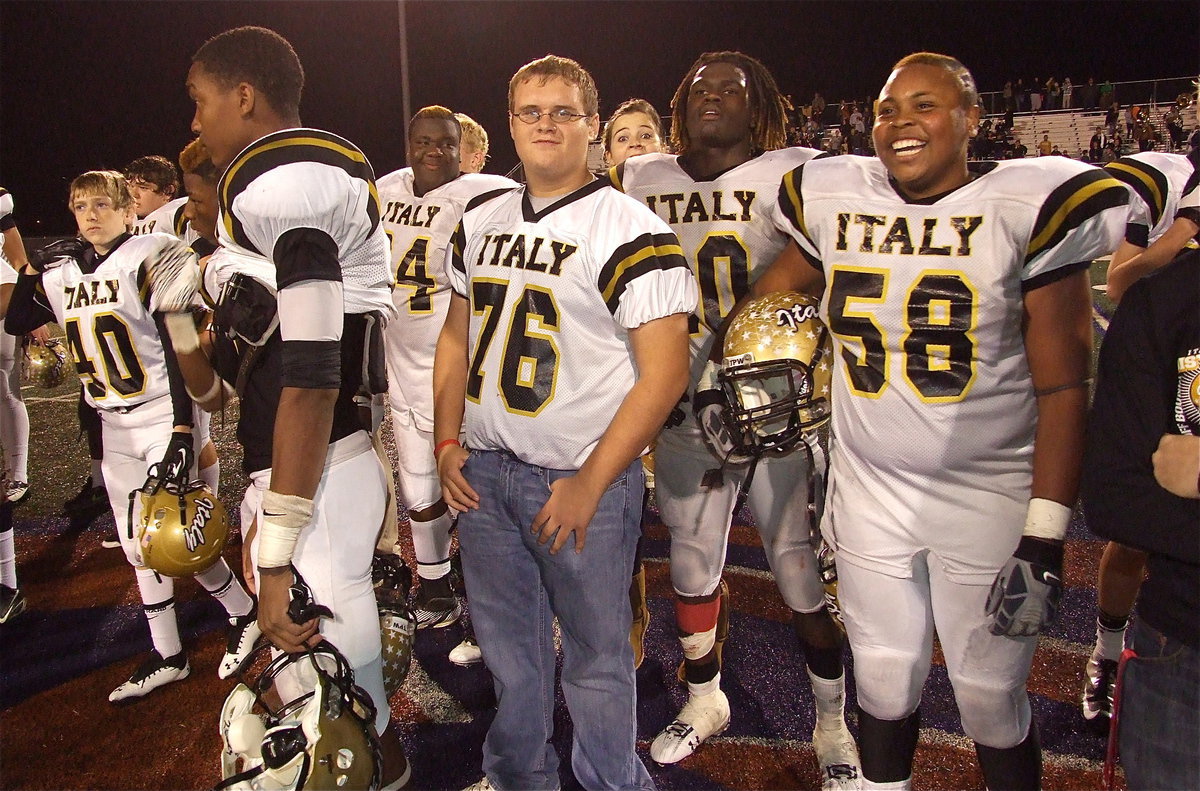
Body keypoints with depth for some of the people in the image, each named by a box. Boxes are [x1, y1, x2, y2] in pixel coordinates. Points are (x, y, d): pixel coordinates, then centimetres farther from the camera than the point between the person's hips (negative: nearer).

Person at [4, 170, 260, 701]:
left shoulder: (150, 259, -11)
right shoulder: (62, 273, 9)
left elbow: (179, 350, -16)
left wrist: (182, 429, -21)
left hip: (164, 418, -7)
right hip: (115, 427, 7)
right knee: (139, 548, 12)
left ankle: (244, 614, 18)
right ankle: (167, 656, 25)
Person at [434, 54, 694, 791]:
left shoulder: (631, 232, -11)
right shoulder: (480, 223, 9)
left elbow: (665, 371, -15)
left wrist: (590, 482, -16)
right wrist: (448, 442, 6)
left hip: (582, 478, -6)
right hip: (484, 472, 6)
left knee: (595, 658, 9)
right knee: (509, 644, 20)